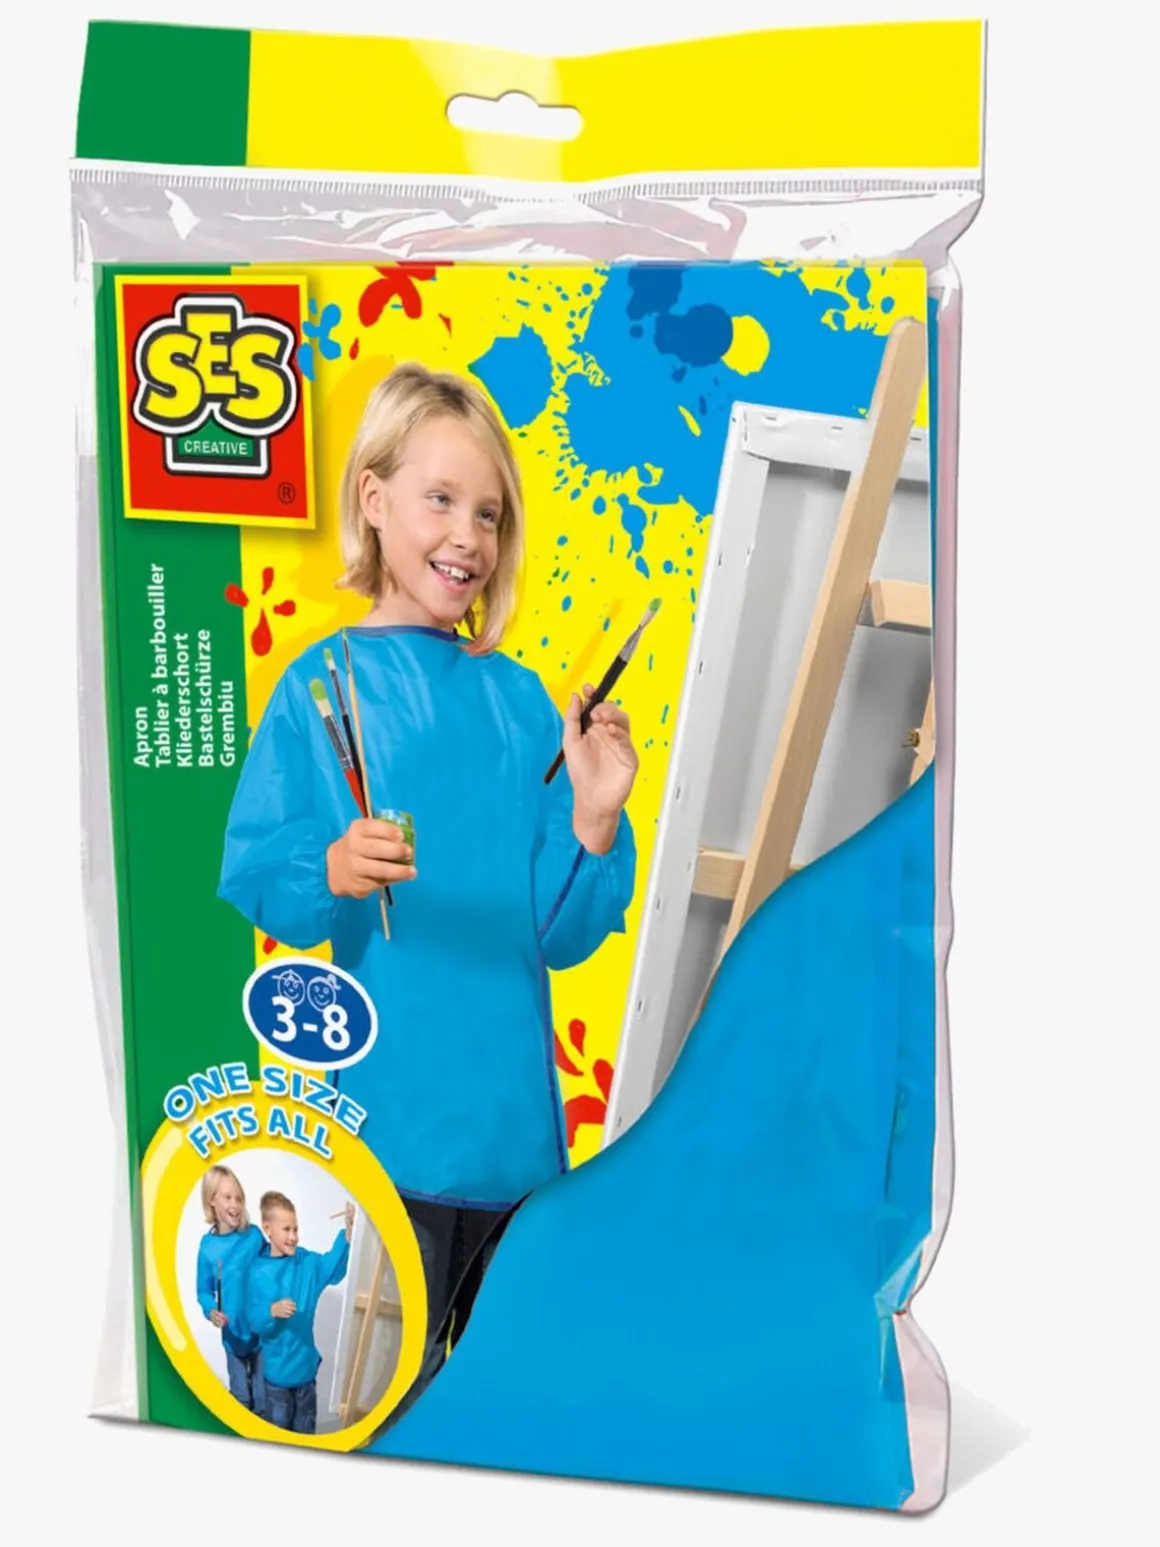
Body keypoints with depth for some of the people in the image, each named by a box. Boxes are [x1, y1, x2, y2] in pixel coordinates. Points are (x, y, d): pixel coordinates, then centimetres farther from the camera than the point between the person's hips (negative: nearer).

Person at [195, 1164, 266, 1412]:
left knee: (263, 1396, 8)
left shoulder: (254, 1236, -14)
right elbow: (204, 1292, -1)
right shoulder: (207, 1245, -9)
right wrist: (211, 1311, -19)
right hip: (233, 1333, 2)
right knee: (240, 1396, 18)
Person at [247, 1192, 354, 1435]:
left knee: (306, 1427, 18)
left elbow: (334, 1266, -22)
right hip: (276, 1367, -3)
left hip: (306, 1363, 3)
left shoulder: (307, 1262, -5)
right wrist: (272, 1311, -34)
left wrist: (348, 1230, -34)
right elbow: (253, 1320, -14)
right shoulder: (257, 1271, -13)